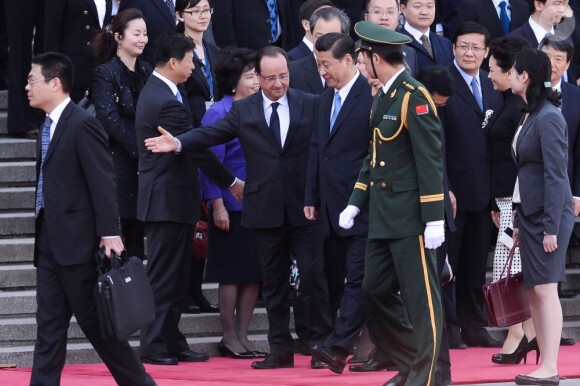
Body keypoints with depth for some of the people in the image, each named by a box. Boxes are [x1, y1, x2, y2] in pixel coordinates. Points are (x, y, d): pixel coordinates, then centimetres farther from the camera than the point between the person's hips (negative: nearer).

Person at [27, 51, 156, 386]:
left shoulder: (83, 125, -13)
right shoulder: (50, 125, 13)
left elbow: (104, 181, -17)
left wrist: (110, 233, -21)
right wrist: (43, 230, 14)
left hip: (78, 241, -8)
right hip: (50, 241, 8)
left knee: (96, 321, -1)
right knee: (49, 325, 6)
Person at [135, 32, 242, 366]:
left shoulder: (156, 92, 12)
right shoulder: (166, 103, -21)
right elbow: (197, 149, -18)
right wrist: (231, 183, -7)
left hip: (168, 198, 10)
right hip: (169, 200, -10)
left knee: (176, 278, 13)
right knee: (163, 278, -4)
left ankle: (172, 343, 17)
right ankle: (154, 346, 1)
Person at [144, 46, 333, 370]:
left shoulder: (311, 105, 2)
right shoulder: (243, 110, 7)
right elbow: (212, 134, -2)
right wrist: (178, 143, -18)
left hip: (305, 207, -2)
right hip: (267, 208, 2)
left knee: (313, 273, -2)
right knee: (274, 280, 7)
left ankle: (321, 342, 10)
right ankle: (281, 349, 12)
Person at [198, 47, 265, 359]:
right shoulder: (219, 114, -9)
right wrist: (218, 206, -16)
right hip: (231, 207, -6)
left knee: (254, 274, 7)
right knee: (232, 274, 0)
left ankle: (242, 335, 15)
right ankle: (229, 337, 8)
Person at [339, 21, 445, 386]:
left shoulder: (414, 97, -14)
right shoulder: (383, 98, 14)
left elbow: (431, 161, -17)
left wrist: (434, 219, -19)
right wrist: (355, 203, 14)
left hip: (410, 218, -9)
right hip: (383, 218, 9)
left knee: (420, 297, -2)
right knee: (377, 290, 11)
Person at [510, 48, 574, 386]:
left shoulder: (548, 118, -15)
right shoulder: (531, 116, 12)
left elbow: (556, 174, -17)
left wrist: (551, 228, -19)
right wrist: (520, 222, 15)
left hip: (549, 214, -9)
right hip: (530, 212, 9)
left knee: (545, 289, -9)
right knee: (534, 291, 8)